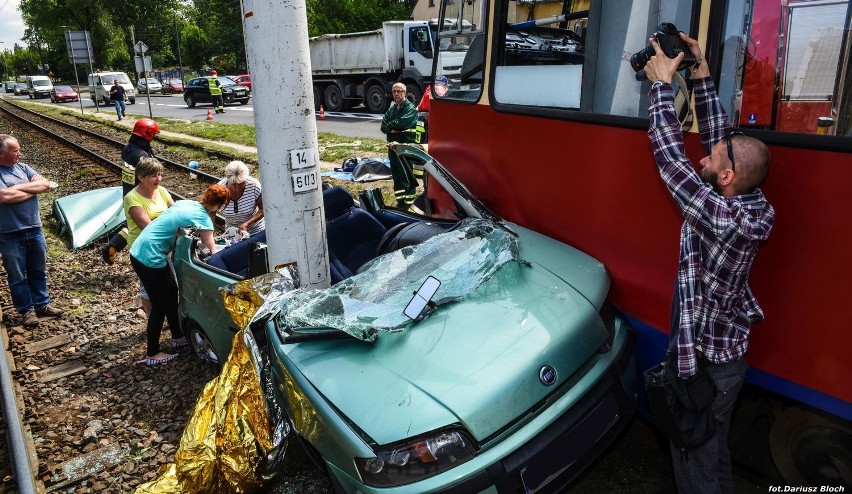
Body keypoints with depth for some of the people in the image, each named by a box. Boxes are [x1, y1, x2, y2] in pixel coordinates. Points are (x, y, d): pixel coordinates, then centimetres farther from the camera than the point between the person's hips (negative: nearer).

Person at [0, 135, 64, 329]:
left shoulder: (23, 167, 5)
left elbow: (45, 184, -4)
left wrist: (19, 188, -15)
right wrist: (32, 190, -12)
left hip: (35, 230, 5)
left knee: (39, 271, 17)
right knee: (17, 277, 9)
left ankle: (42, 304, 32)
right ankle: (26, 310, 22)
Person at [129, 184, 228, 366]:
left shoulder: (186, 203, 8)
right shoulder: (203, 218, -15)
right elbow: (212, 251, -12)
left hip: (139, 252, 9)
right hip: (150, 258, -9)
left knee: (171, 292, 20)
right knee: (160, 305, 4)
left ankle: (178, 337, 36)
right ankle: (152, 354, 16)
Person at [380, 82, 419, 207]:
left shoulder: (411, 108, -5)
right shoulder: (391, 109, 17)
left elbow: (401, 123, -20)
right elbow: (383, 127, 5)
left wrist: (390, 125, -3)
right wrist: (394, 128, -14)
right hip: (393, 146, 7)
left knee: (407, 178, -7)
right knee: (396, 176, 12)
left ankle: (409, 204, -4)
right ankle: (400, 203, 22)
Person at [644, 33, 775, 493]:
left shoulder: (724, 217, -31)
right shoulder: (747, 202, -7)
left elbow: (670, 157, -28)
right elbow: (718, 134, 1)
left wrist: (661, 83, -18)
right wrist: (700, 74, 0)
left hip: (705, 363, -9)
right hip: (726, 352, 9)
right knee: (714, 453, 29)